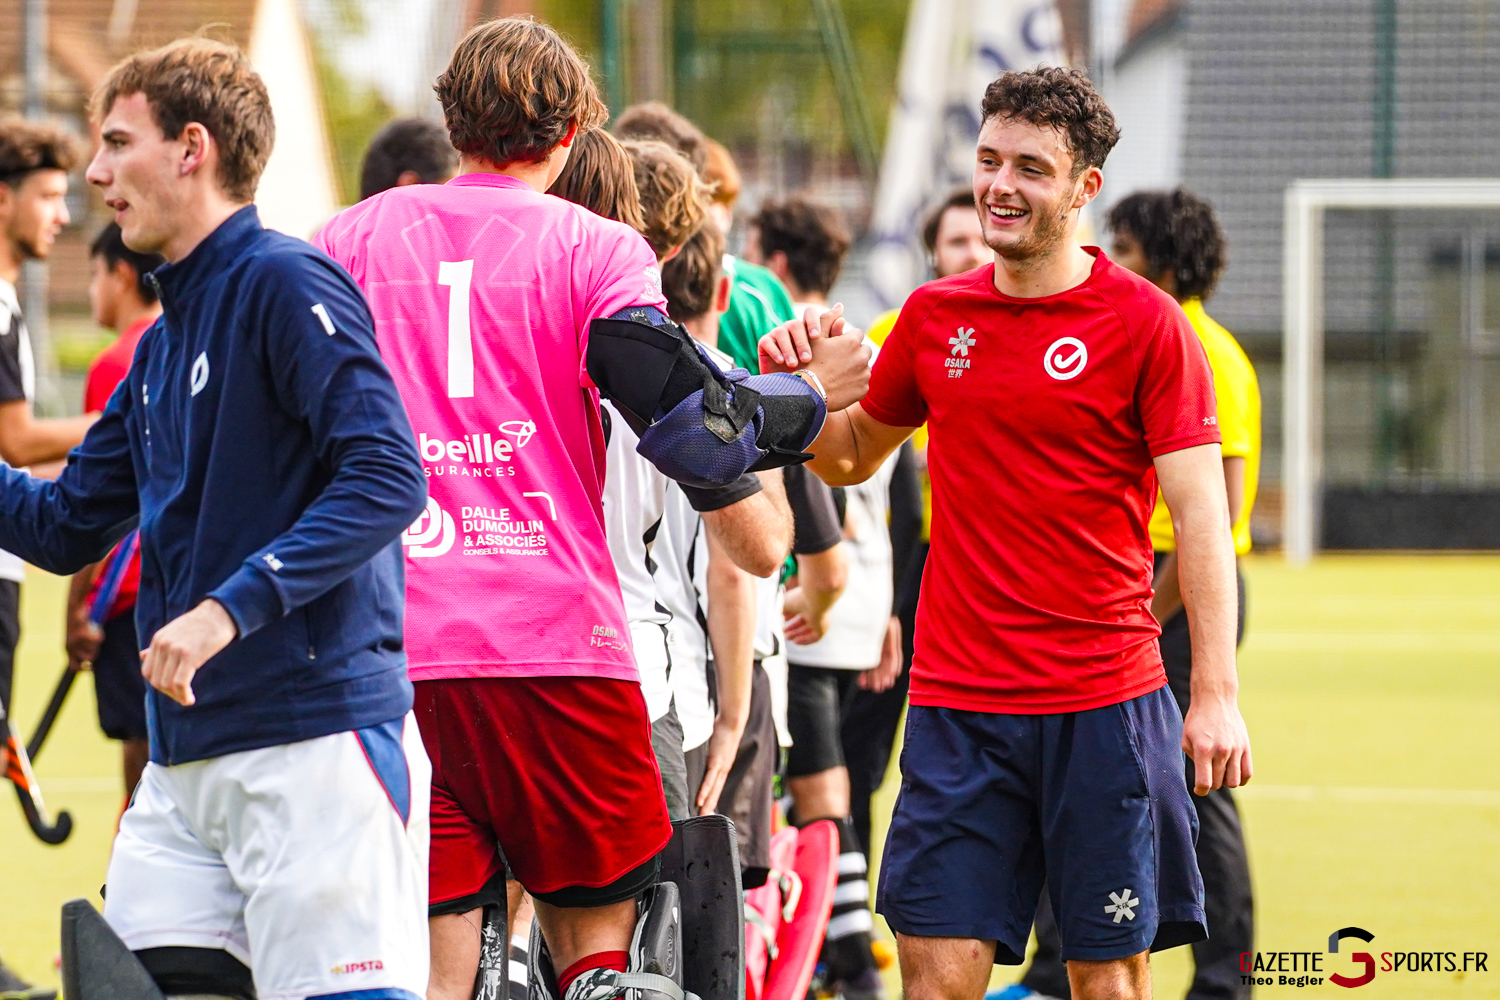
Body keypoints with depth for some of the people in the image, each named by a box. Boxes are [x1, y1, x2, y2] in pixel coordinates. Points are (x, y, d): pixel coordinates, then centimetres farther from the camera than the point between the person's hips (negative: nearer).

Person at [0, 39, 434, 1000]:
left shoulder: (285, 284, -8)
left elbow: (388, 478, -19)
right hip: (185, 759, 9)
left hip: (313, 746, -9)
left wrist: (230, 608, -25)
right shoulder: (163, 343, 19)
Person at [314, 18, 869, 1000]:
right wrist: (811, 395, 10)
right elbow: (700, 438, -7)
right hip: (557, 639, -2)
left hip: (386, 656, 2)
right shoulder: (594, 249, -1)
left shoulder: (350, 238, 8)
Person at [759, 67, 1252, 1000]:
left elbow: (1202, 515, -7)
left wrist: (1217, 694, -15)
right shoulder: (933, 316, 9)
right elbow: (854, 456, 25)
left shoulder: (1146, 322, -4)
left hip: (1106, 702, -3)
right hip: (957, 703, 3)